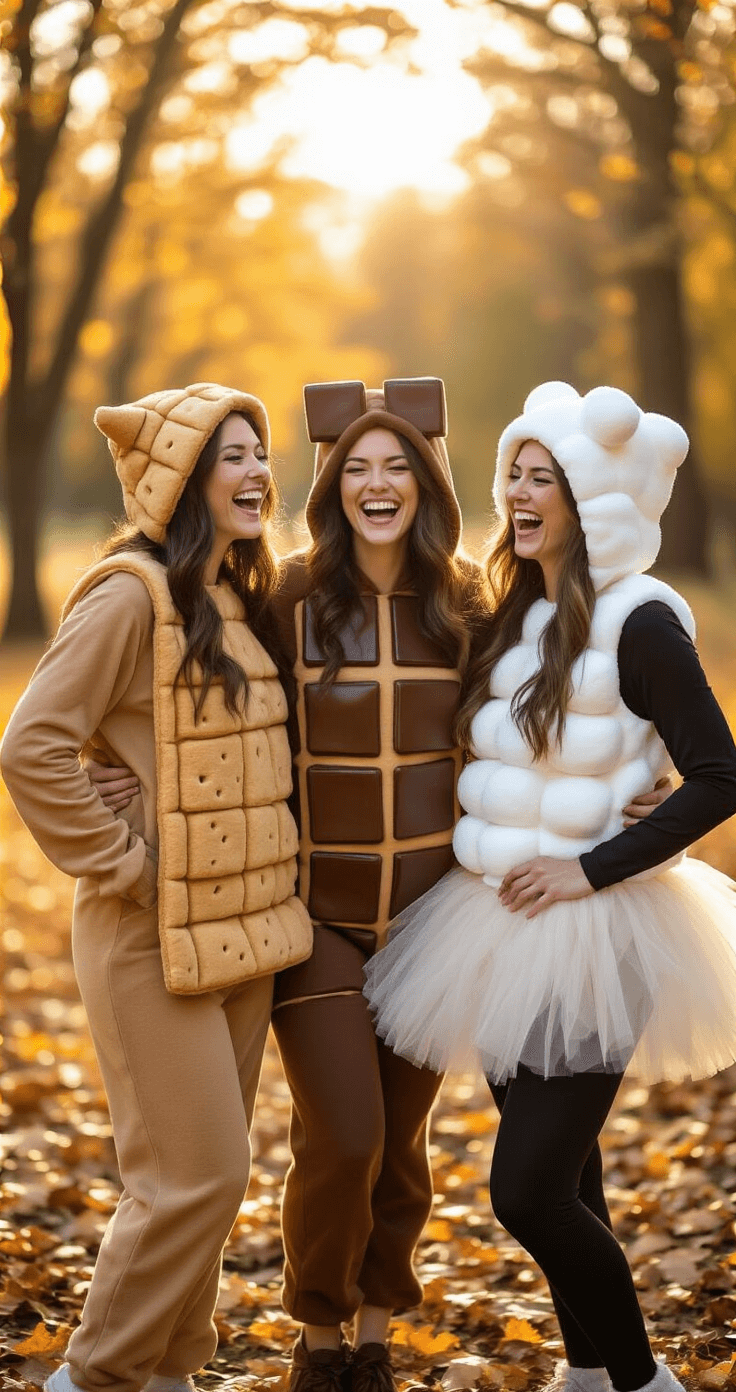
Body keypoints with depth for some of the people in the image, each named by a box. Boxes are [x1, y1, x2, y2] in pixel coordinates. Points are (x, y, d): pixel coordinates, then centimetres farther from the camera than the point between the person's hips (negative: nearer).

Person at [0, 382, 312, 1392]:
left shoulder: (238, 600, 12)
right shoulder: (131, 596, -14)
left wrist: (271, 887, 12)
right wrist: (123, 865, -15)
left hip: (242, 930, 8)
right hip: (156, 936, -8)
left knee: (212, 1173, 13)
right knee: (195, 1176, -7)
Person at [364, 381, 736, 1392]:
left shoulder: (638, 623, -13)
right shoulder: (521, 617, 11)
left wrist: (592, 869, -18)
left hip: (588, 934, -8)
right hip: (506, 929, 8)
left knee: (528, 1191, -9)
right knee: (559, 1177, 16)